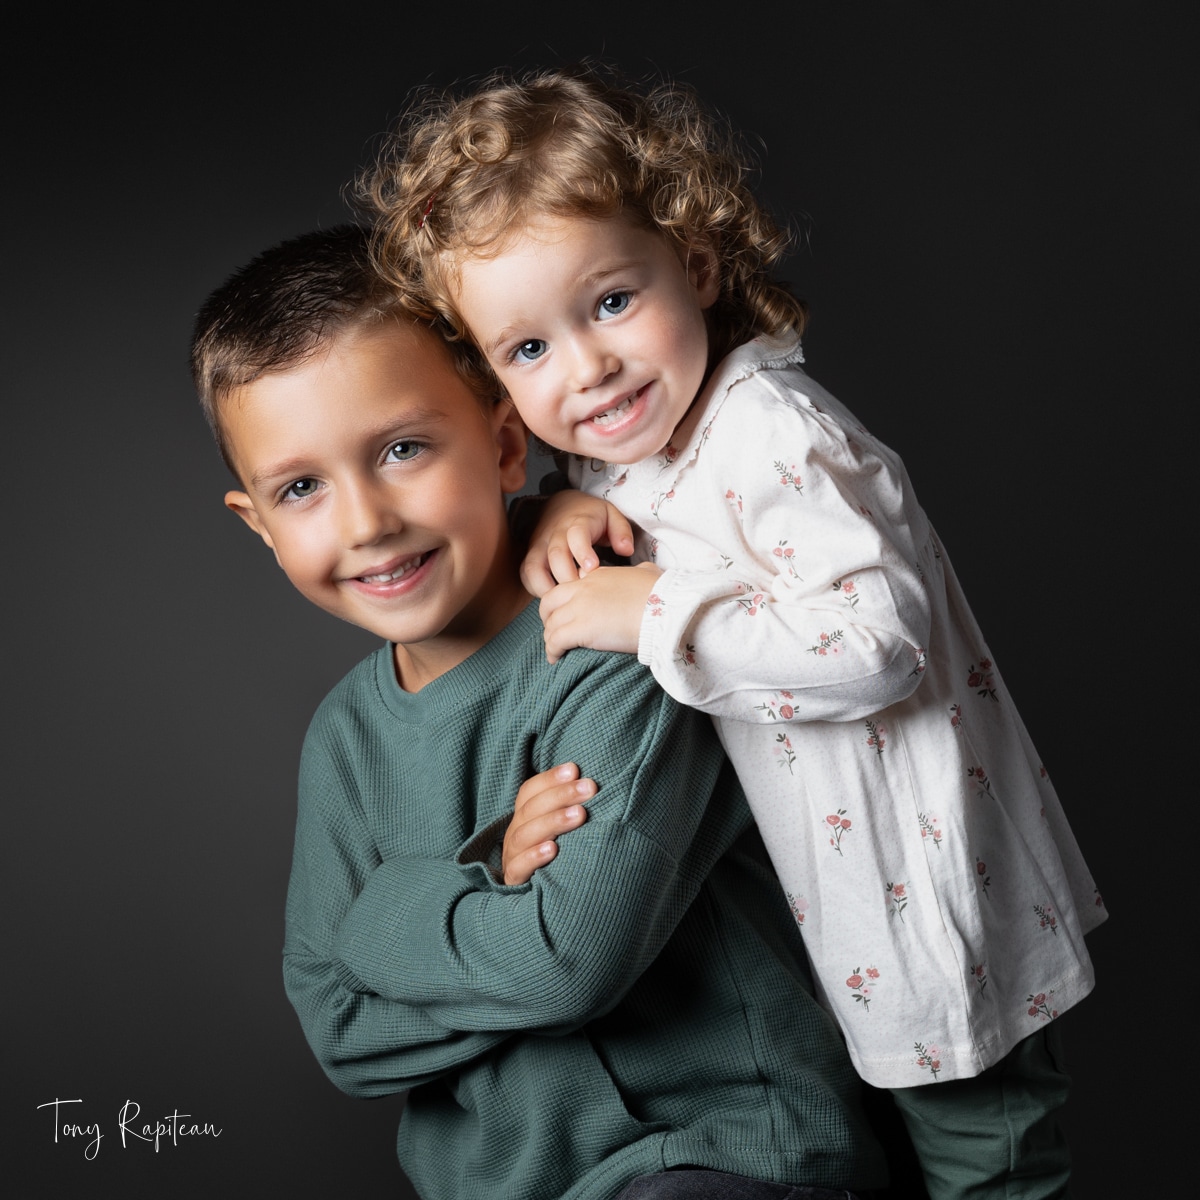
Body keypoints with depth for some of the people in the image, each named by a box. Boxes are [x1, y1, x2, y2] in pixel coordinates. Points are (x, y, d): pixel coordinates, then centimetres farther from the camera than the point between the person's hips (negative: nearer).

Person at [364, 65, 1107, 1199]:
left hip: (938, 913, -8)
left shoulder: (777, 439, -28)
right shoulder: (618, 444, -2)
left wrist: (657, 615, -30)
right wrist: (566, 509, -5)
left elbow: (880, 640, -34)